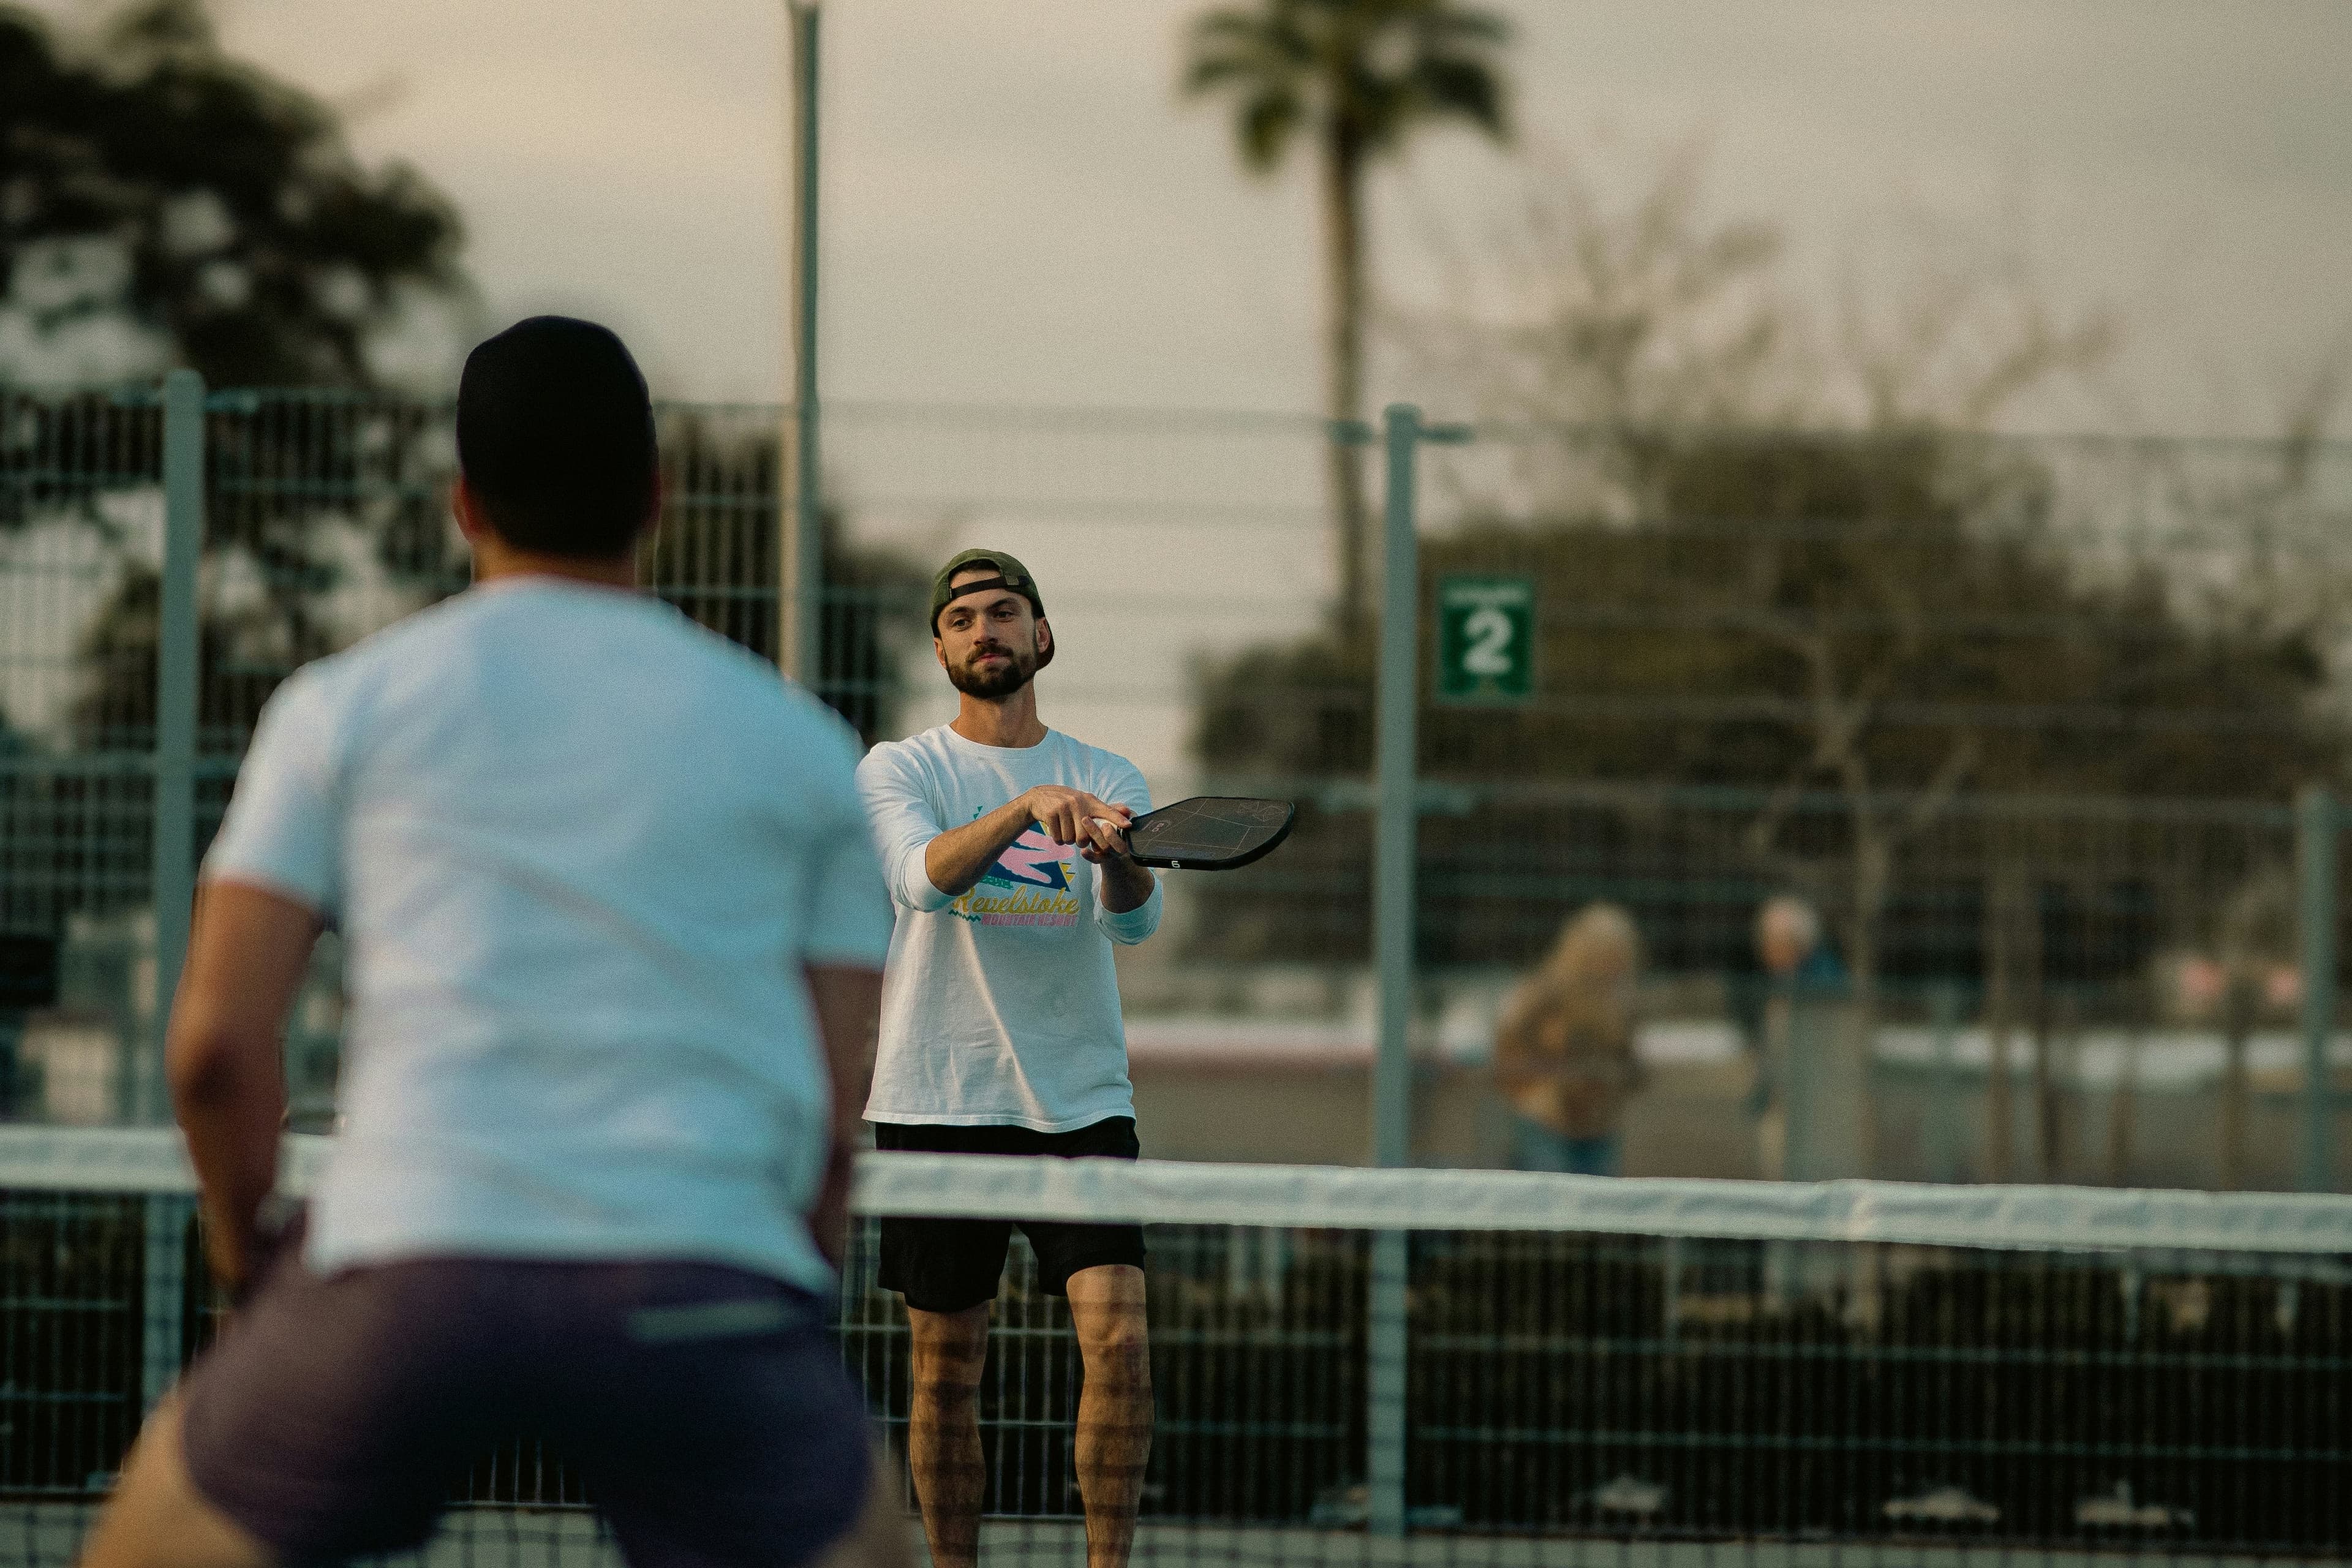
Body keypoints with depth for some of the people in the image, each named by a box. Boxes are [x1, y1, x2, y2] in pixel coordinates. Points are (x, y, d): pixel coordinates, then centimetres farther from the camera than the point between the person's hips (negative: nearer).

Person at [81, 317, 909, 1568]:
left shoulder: (342, 704, 12)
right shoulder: (803, 746, 15)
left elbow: (215, 1043, 5)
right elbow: (838, 1112, 10)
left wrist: (244, 1248, 21)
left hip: (407, 1271, 0)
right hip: (703, 1281, 0)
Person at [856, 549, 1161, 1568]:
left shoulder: (1107, 779, 8)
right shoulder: (899, 770, 3)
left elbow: (1135, 919, -11)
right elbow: (926, 875, -19)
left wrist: (1118, 852, -34)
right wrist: (1026, 806, -35)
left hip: (1082, 1100, 1)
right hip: (940, 1100, -1)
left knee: (1119, 1339, -14)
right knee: (946, 1370, 3)